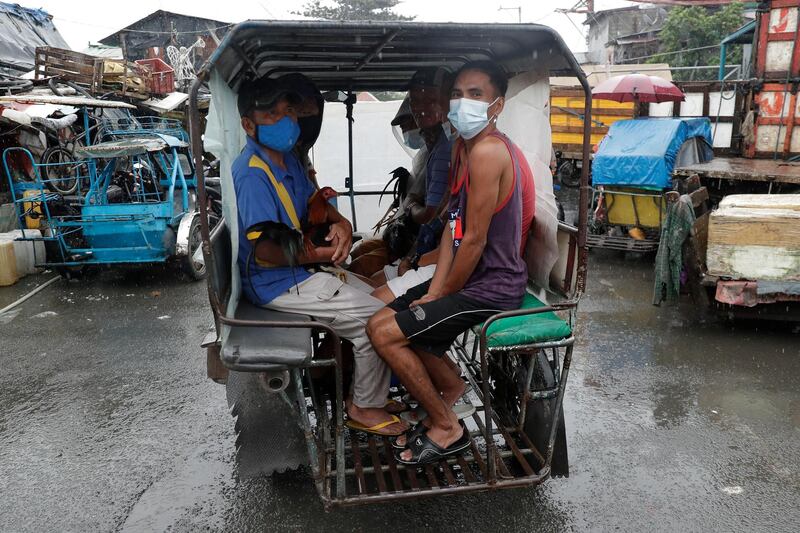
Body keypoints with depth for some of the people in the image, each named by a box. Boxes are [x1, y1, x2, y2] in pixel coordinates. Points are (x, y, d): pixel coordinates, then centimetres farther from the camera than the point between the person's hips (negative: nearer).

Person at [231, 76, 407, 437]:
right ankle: (365, 408, 6)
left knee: (374, 293, 14)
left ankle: (373, 390, 23)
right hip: (277, 282, -10)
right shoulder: (252, 174, -22)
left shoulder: (287, 159, 8)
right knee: (377, 319, -12)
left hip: (299, 270, 10)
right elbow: (265, 250, -28)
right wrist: (325, 254, -21)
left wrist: (341, 223, -3)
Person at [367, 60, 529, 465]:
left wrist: (443, 294, -8)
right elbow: (452, 228, 7)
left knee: (384, 333, -13)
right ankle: (450, 388, 21)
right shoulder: (464, 151, 10)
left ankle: (448, 428, 3)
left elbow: (474, 240, -21)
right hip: (468, 278, 9)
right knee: (383, 321, 8)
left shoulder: (488, 151, -22)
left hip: (491, 287, -9)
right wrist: (434, 291, -2)